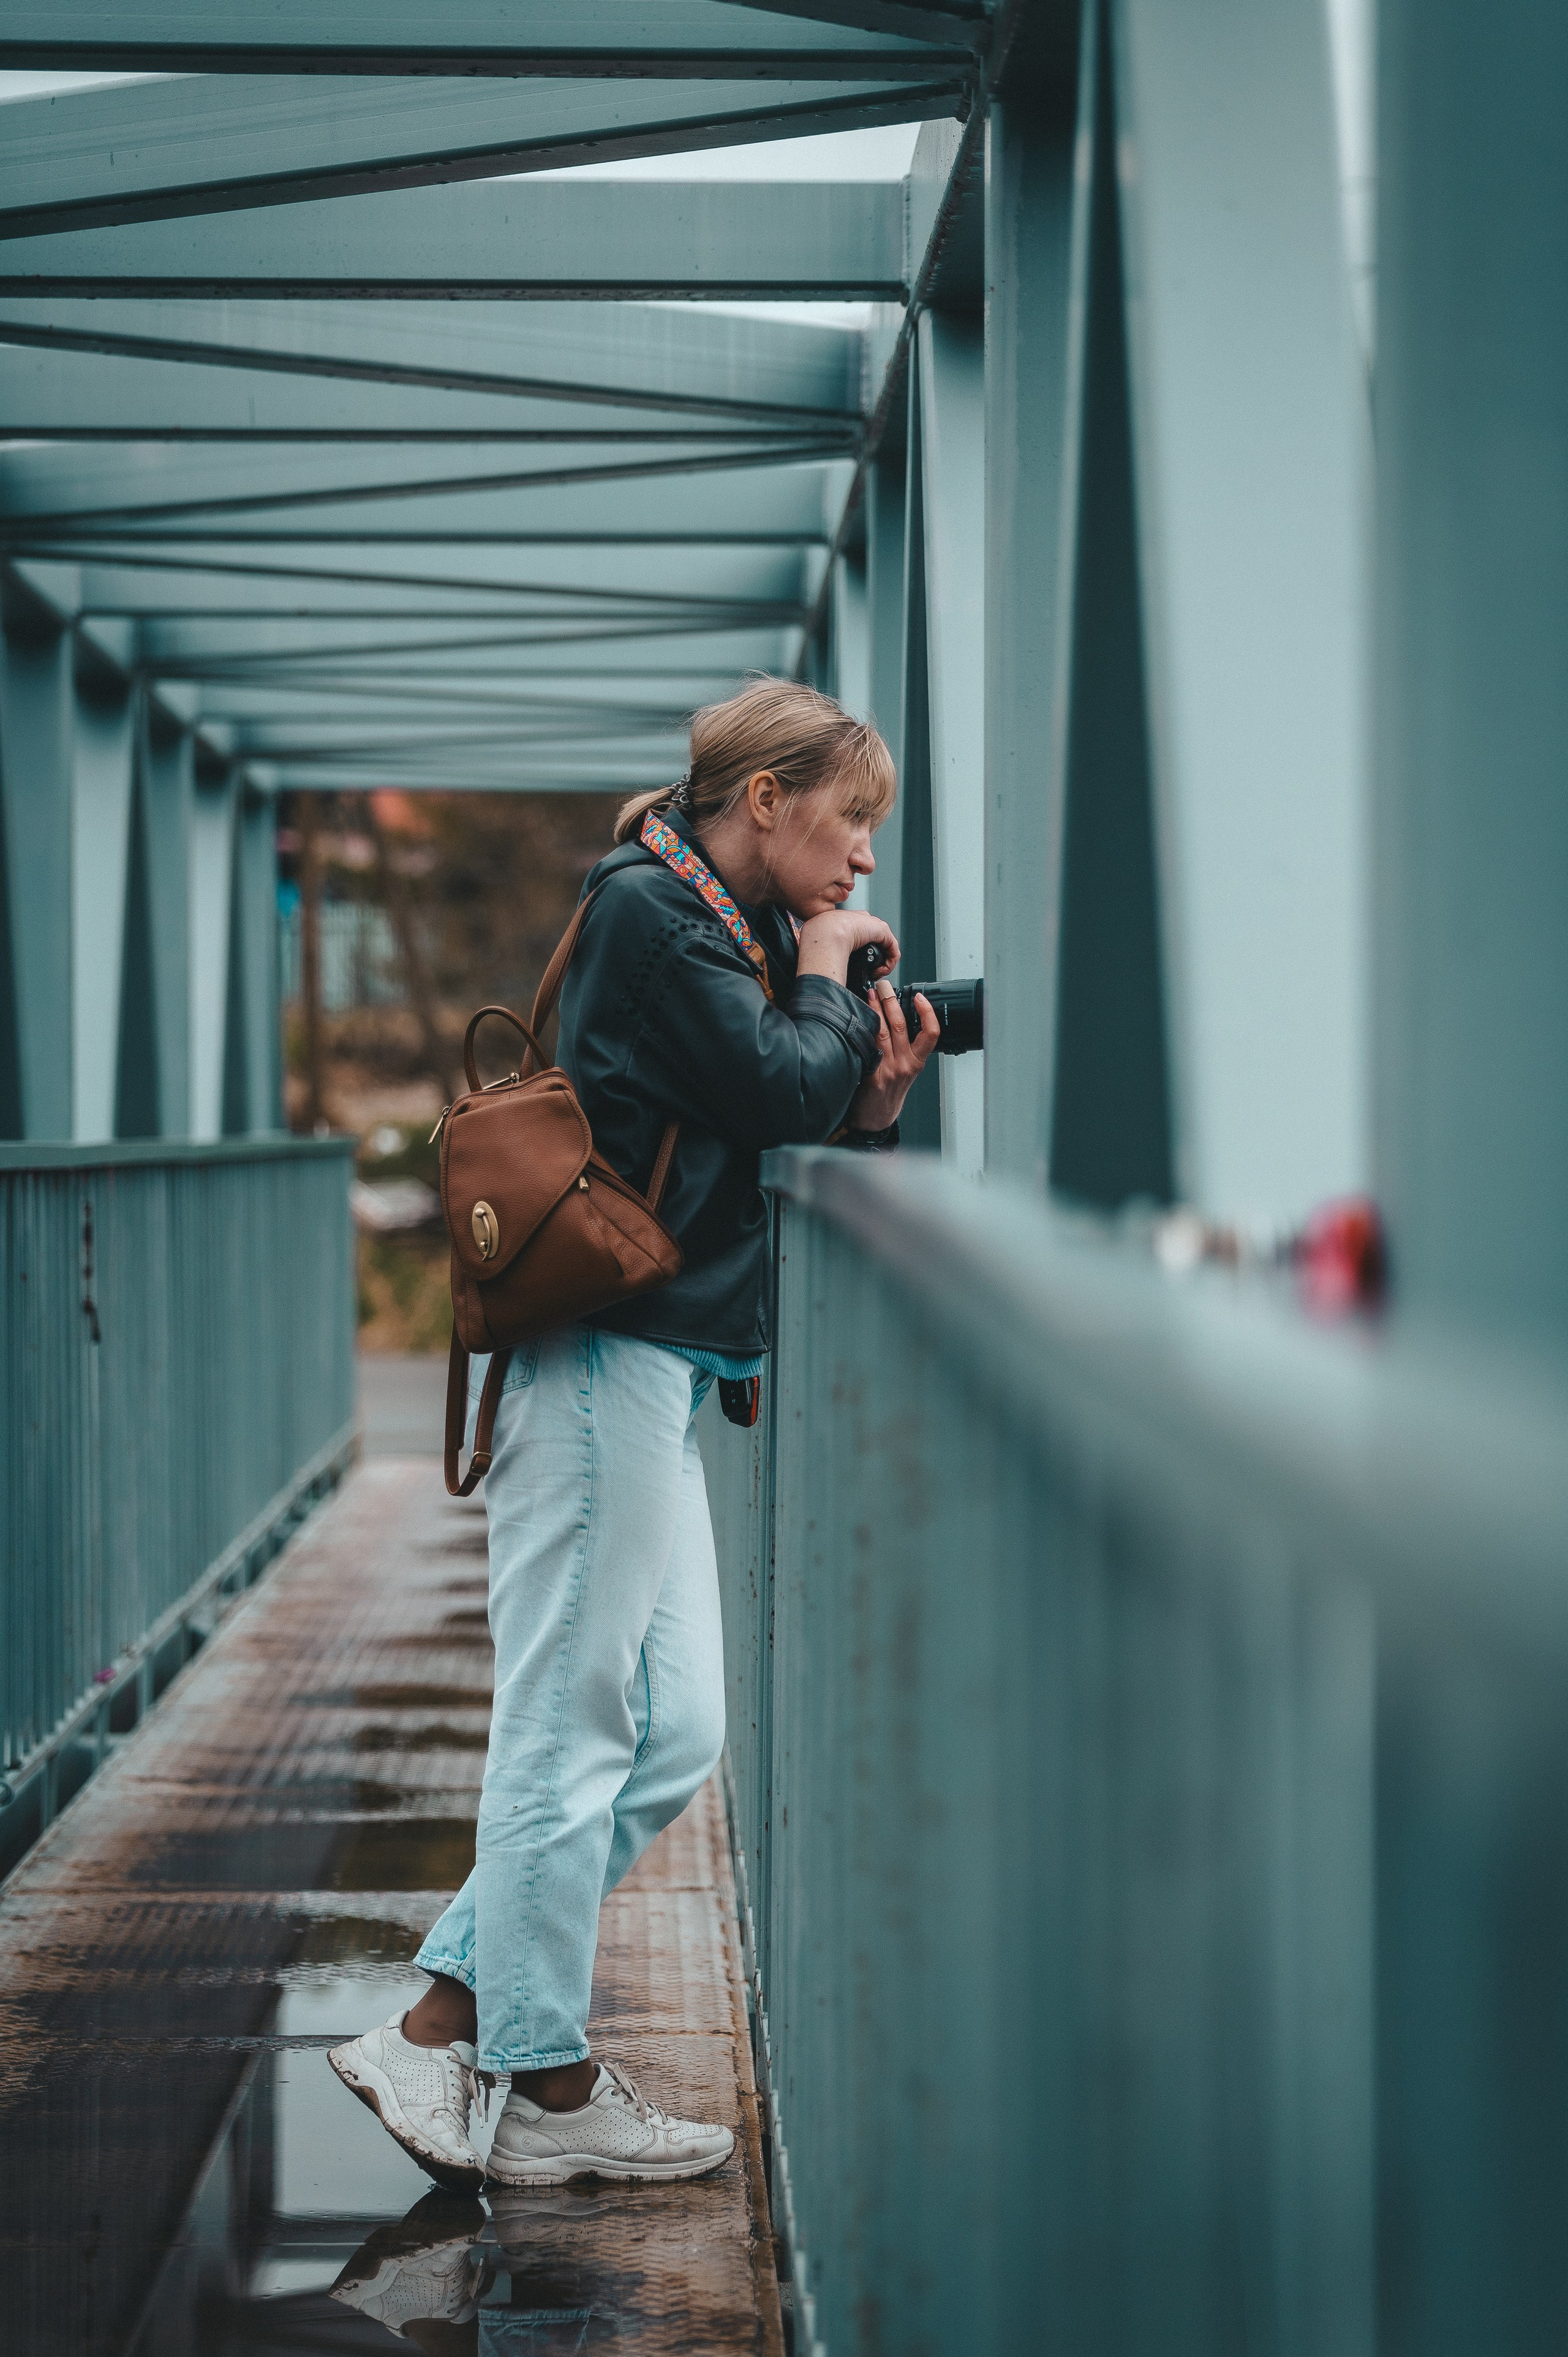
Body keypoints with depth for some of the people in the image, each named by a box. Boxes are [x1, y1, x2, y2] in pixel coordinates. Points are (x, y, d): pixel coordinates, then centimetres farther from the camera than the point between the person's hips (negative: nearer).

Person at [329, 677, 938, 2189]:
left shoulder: (727, 933, 21)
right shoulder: (649, 912, -8)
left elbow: (780, 1166, 21)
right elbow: (778, 1093, -17)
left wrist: (871, 1106, 5)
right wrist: (829, 984, 0)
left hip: (650, 1379, 10)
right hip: (604, 1363, -10)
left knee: (671, 1737, 9)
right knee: (573, 1733, -4)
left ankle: (437, 2033, 11)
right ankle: (551, 2098, 4)